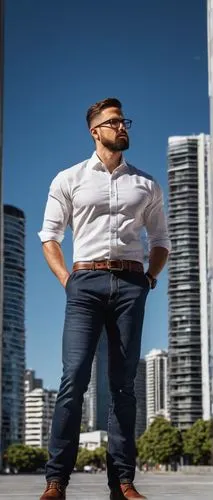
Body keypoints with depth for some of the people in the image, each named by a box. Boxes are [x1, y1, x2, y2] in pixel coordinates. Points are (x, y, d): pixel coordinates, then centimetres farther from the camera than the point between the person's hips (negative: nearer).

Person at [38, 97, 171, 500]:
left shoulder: (146, 185, 16)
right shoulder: (69, 179, 11)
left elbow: (160, 239, 21)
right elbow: (49, 235, 9)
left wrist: (149, 278, 7)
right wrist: (66, 280, -1)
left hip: (130, 285, 2)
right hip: (86, 282, -2)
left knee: (124, 384, 1)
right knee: (74, 378, -13)